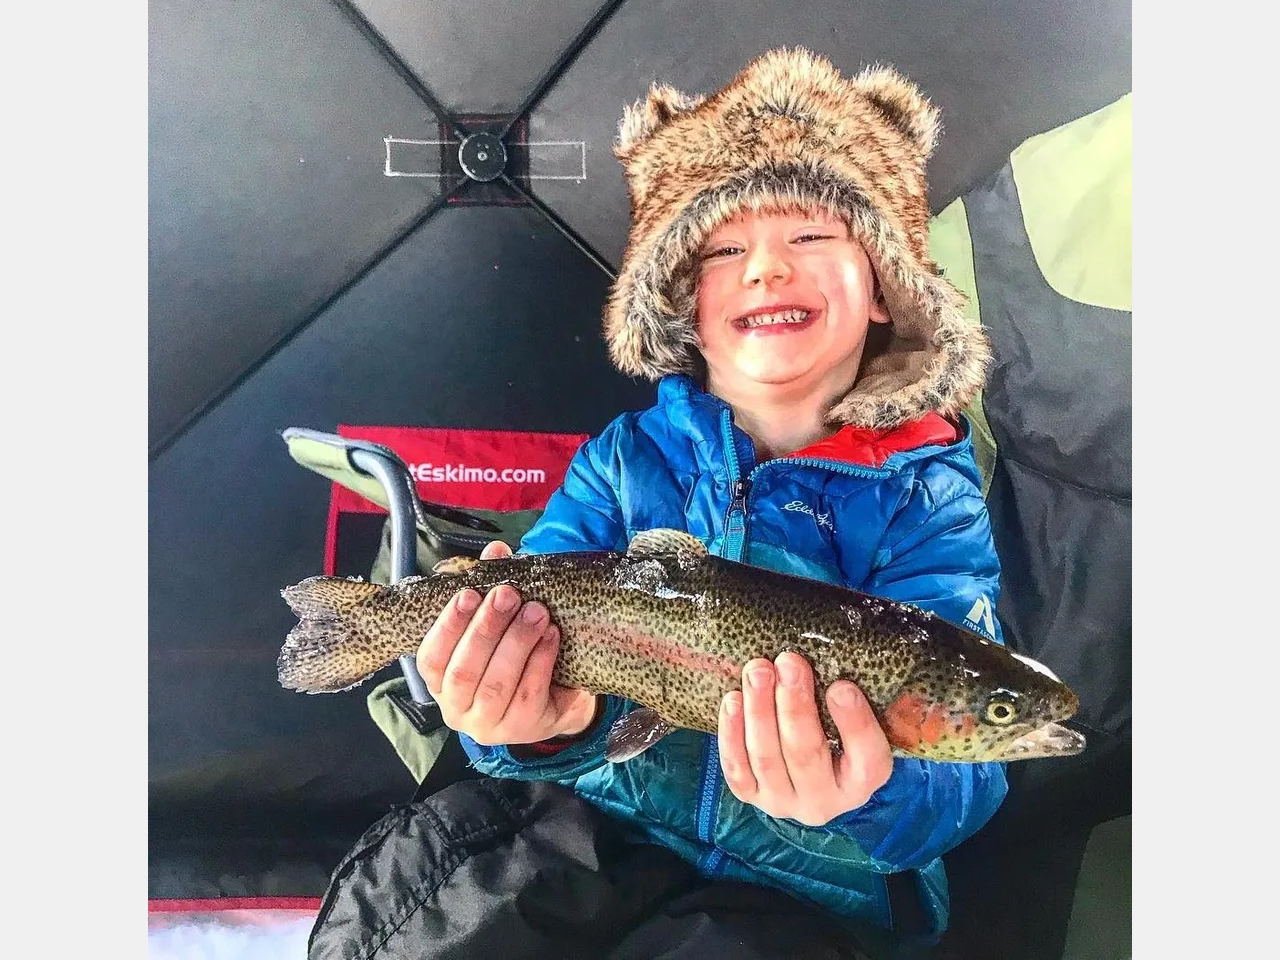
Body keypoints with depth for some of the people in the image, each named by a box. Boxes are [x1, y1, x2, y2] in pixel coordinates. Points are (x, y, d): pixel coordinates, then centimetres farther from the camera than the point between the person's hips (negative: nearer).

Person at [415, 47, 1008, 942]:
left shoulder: (928, 497, -6)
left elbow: (960, 766, -14)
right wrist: (548, 718, -31)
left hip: (818, 901, 0)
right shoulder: (624, 457, 0)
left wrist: (868, 790, -37)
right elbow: (526, 634, -8)